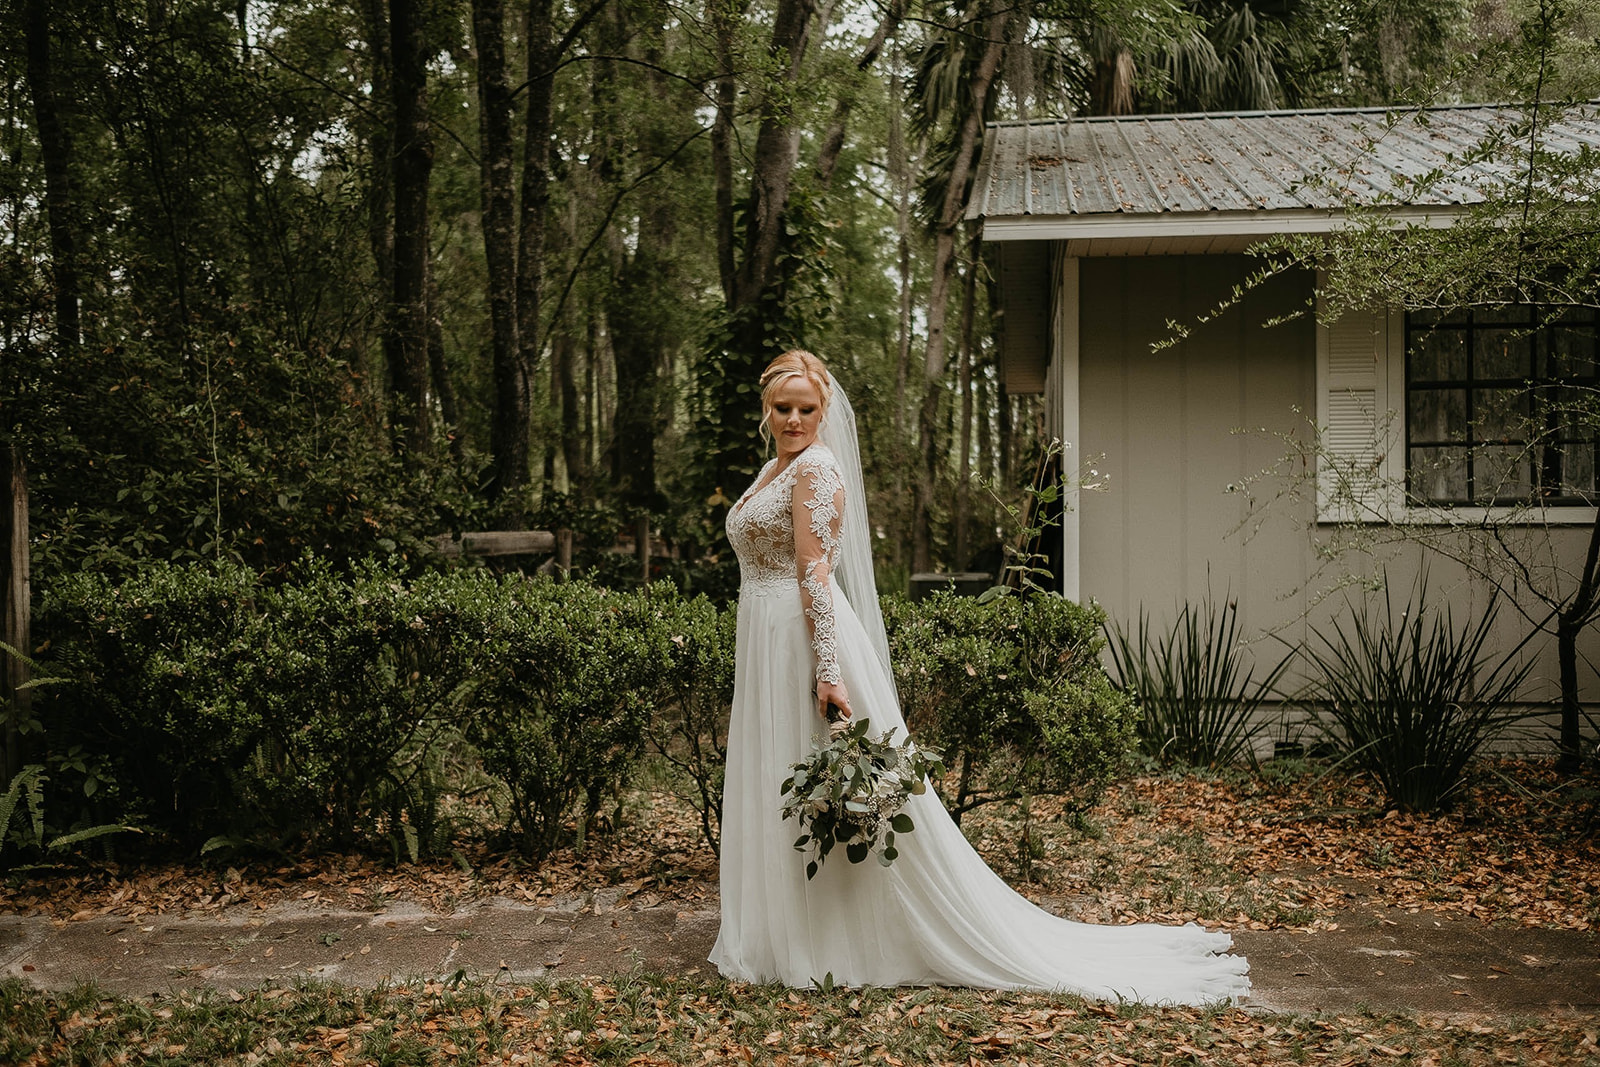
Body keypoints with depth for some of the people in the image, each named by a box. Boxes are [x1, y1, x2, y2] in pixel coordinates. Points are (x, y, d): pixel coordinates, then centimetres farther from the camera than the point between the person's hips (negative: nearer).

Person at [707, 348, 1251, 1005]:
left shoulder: (815, 468, -12)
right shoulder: (774, 469, 17)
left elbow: (814, 574, -20)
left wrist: (828, 672, -24)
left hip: (808, 638, -10)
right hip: (767, 647, 10)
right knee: (783, 798, 14)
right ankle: (791, 938, 24)